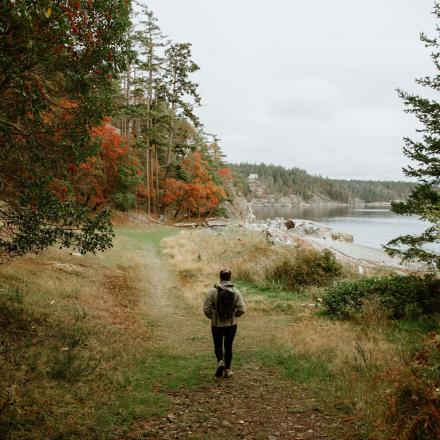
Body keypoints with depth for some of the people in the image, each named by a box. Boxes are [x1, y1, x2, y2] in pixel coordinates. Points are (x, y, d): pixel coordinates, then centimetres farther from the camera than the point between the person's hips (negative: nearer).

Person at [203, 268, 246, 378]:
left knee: (218, 345, 17)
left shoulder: (213, 291, -11)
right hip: (231, 324, 1)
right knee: (228, 346, 14)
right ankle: (227, 370, 19)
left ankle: (220, 362, -8)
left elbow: (206, 309, -10)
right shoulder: (235, 292, -6)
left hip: (217, 325, -1)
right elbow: (242, 309, -8)